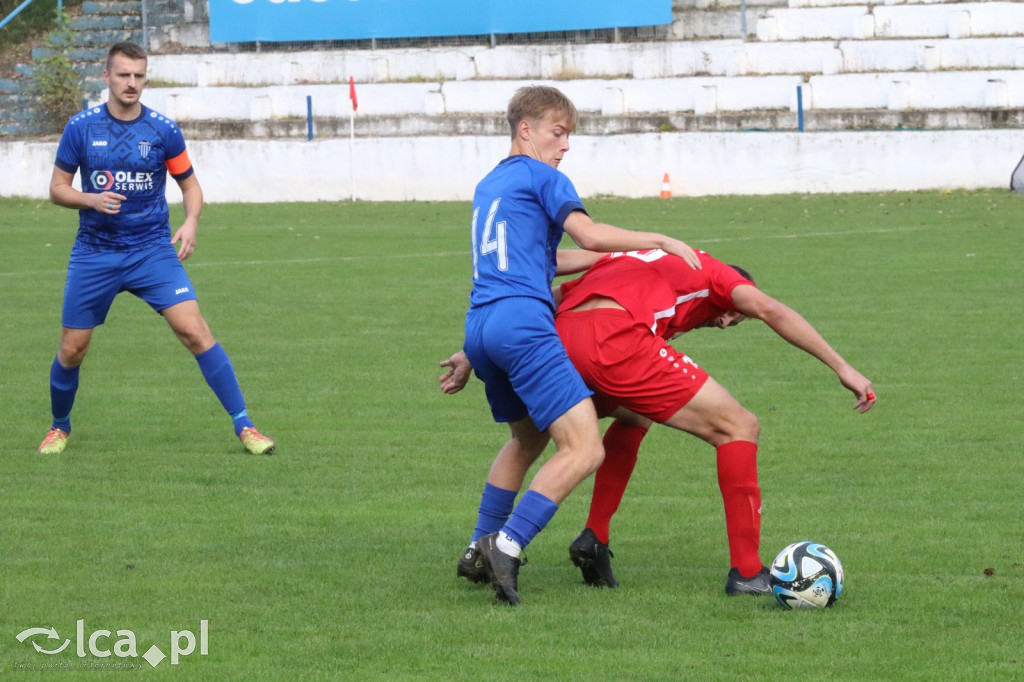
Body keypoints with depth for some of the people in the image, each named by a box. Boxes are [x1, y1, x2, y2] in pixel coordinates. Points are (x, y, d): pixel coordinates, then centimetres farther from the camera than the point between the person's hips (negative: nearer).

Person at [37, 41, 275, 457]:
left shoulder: (163, 130, -2)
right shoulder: (80, 128, -2)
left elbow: (190, 184, 9)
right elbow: (57, 188, 5)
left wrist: (190, 223, -11)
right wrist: (91, 199, -15)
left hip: (152, 251, -1)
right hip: (95, 254, 1)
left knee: (194, 331, -15)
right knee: (72, 348, 4)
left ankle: (244, 426, -11)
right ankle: (59, 428, 31)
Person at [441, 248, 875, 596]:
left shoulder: (621, 263, 40)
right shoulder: (709, 272, 24)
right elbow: (769, 310, 6)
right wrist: (841, 367, 4)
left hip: (560, 341, 7)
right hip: (615, 341, -7)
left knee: (632, 418, 39)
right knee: (738, 428, 6)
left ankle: (594, 538, 26)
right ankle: (746, 572, 1)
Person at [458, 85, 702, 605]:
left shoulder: (488, 186, 27)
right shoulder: (539, 175, 3)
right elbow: (589, 235, -9)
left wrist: (613, 257, 28)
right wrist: (661, 241, -1)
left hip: (479, 326, 9)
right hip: (523, 322, -9)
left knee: (527, 438, 30)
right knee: (583, 450, -13)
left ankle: (480, 550, 29)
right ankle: (507, 545, -24)